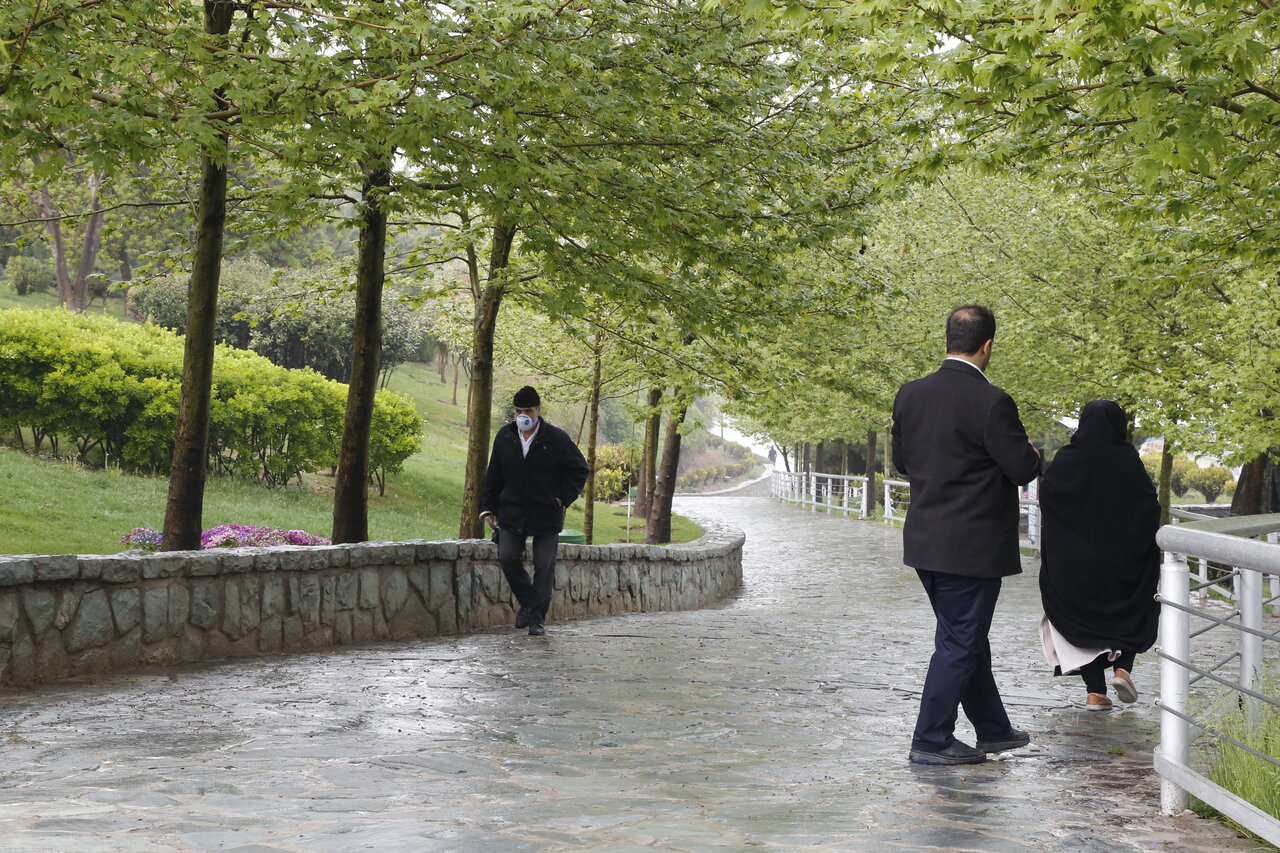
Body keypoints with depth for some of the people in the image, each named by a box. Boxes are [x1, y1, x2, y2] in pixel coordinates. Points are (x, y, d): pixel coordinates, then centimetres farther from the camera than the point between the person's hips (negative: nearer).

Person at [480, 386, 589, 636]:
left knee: (544, 566, 0)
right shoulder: (505, 437, 4)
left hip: (546, 513, -3)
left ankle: (537, 618, 8)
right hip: (512, 512, 3)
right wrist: (488, 508, 7)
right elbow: (494, 476, 12)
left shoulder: (557, 438, -5)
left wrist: (562, 498, -3)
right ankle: (528, 603, 13)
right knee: (507, 558, -8)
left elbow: (579, 470, 4)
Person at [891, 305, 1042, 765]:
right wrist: (1031, 450, 7)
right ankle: (931, 741, 8)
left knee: (967, 637, 19)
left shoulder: (910, 394, 2)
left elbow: (901, 460, 11)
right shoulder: (991, 403, -19)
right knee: (959, 644, 3)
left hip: (925, 542, 7)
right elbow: (1023, 469, -15)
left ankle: (993, 729, 31)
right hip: (972, 547, -7)